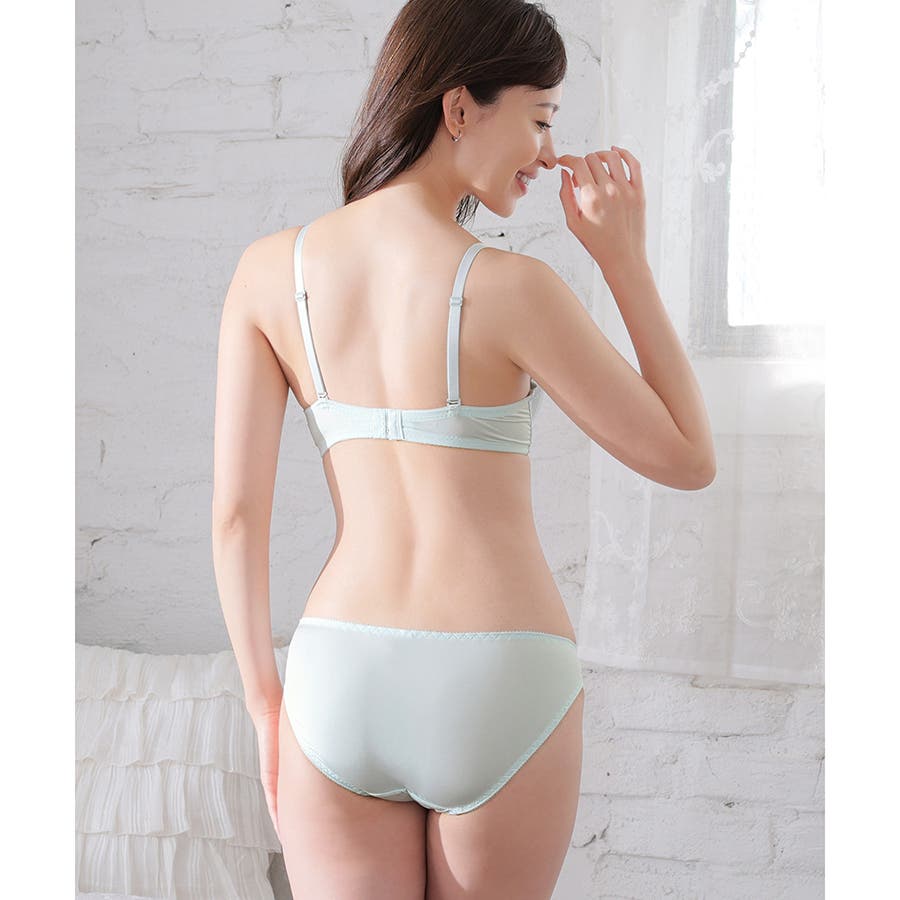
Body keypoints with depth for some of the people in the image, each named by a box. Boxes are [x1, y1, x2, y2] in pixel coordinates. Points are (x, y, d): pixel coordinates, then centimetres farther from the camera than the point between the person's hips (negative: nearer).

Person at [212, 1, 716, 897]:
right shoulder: (510, 289, -13)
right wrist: (624, 258, -1)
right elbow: (689, 460, -3)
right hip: (500, 691, -2)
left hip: (342, 686, 3)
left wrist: (265, 702, 8)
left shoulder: (270, 268, -1)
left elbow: (235, 508, -2)